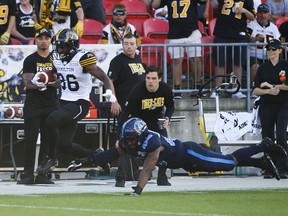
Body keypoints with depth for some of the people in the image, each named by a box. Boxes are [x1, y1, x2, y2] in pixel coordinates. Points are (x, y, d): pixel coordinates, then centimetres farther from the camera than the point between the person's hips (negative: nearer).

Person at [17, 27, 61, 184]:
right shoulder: (30, 60, 3)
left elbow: (60, 82, -1)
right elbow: (27, 83, -8)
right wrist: (37, 83, -30)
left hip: (51, 106, 2)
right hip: (33, 105, -2)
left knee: (48, 141, 2)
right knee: (30, 140, -6)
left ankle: (42, 175, 5)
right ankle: (28, 174, -6)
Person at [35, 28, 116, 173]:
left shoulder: (82, 58, -15)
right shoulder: (56, 59, 5)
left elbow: (104, 77, -17)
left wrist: (110, 92, -35)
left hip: (79, 104, -8)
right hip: (64, 102, 8)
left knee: (51, 121, -29)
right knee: (65, 146, 3)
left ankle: (51, 158, -10)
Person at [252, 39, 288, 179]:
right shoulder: (263, 68, 9)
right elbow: (256, 90, 5)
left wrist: (272, 86, -9)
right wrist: (269, 91, -13)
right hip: (266, 106, 3)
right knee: (267, 137, 2)